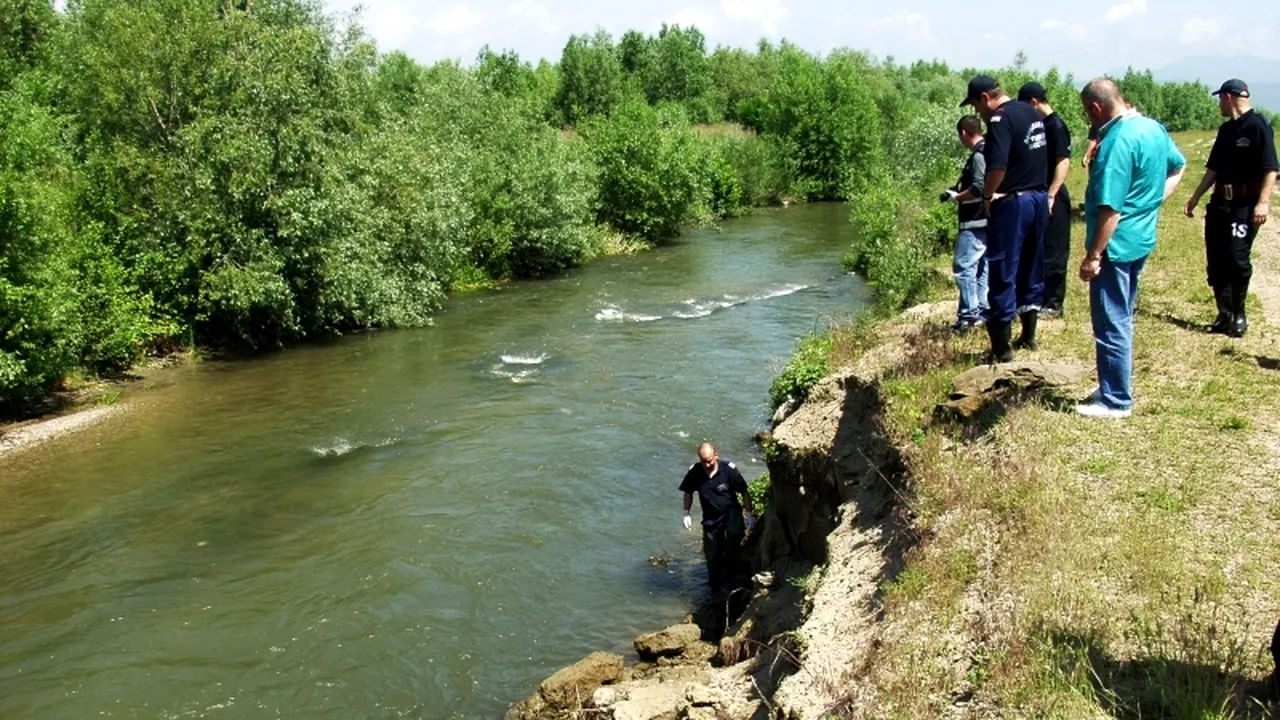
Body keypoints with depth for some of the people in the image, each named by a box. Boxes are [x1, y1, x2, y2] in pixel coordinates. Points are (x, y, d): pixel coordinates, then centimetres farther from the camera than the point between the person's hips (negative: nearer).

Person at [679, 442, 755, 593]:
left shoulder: (729, 470, -21)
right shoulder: (694, 472, -15)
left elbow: (744, 492, -12)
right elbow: (688, 493, 2)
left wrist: (749, 513, -10)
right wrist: (686, 514, -3)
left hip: (730, 510, -2)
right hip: (711, 517, 2)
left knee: (735, 533, -28)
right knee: (712, 554, 8)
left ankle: (729, 561, 3)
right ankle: (715, 586, 30)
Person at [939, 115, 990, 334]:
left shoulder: (979, 155, -15)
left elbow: (979, 188, -23)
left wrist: (955, 197, -10)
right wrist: (959, 192, 15)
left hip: (975, 222, -10)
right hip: (984, 220, 10)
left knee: (963, 266, -9)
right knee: (982, 266, 13)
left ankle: (969, 314, -9)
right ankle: (982, 311, 17)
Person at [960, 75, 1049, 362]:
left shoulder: (1000, 119, -16)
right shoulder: (1032, 113, 12)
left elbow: (997, 167, -26)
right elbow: (1043, 157, 16)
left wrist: (988, 195, -12)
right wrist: (1039, 188, 13)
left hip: (1012, 202, -9)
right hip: (1040, 198, 9)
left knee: (1002, 274, -2)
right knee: (1031, 267, 18)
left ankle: (1002, 348, 1)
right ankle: (1029, 334, 29)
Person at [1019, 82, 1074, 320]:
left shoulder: (1056, 125, -14)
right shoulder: (1042, 124, 12)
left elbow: (1063, 162, -20)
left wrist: (1051, 196, -25)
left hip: (1053, 198, -9)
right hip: (1042, 196, 9)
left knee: (1053, 251, -2)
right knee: (1040, 250, 14)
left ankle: (1054, 304, 5)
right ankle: (1044, 299, 23)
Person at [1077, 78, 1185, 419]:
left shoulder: (1117, 142, -22)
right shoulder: (1154, 128, 6)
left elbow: (1110, 208, -25)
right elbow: (1177, 167, 24)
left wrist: (1093, 255, -21)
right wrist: (1156, 199, 16)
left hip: (1116, 246, -10)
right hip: (1142, 240, 10)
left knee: (1111, 325, 1)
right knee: (1121, 319, 20)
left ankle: (1116, 401, 10)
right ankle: (1115, 387, 32)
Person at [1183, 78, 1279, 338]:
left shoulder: (1258, 126, -10)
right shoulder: (1226, 130, 14)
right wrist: (1196, 197, 21)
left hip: (1245, 204, -8)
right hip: (1220, 202, 8)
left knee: (1237, 258, -10)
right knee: (1215, 260, 6)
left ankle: (1239, 314, 6)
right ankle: (1225, 314, 15)